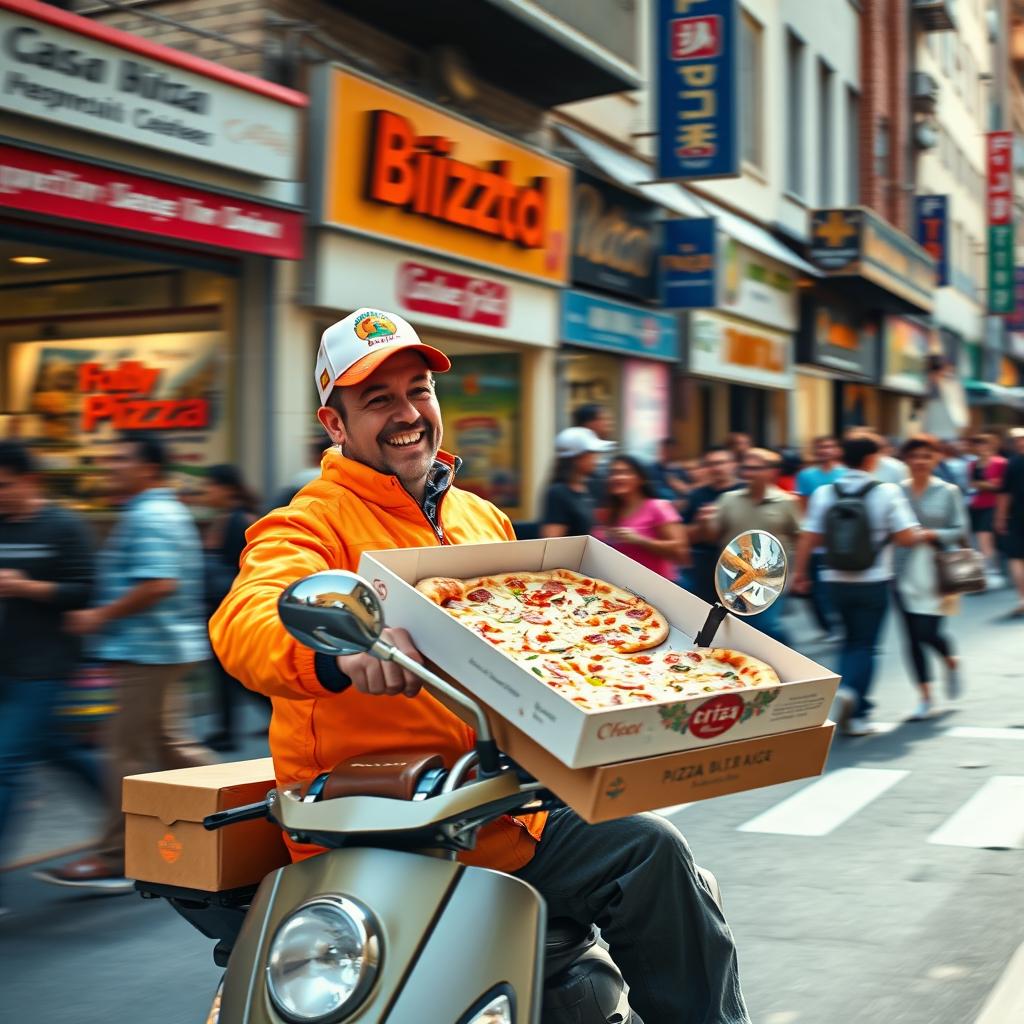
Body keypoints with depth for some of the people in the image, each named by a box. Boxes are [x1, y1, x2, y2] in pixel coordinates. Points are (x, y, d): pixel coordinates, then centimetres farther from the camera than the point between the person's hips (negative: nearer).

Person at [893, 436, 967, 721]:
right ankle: (925, 697, 14)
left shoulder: (948, 492, 0)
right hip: (905, 573, 2)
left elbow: (960, 531, -1)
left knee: (928, 633, -8)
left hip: (935, 574, -2)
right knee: (912, 637, 2)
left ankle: (951, 662, 27)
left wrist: (931, 534, -15)